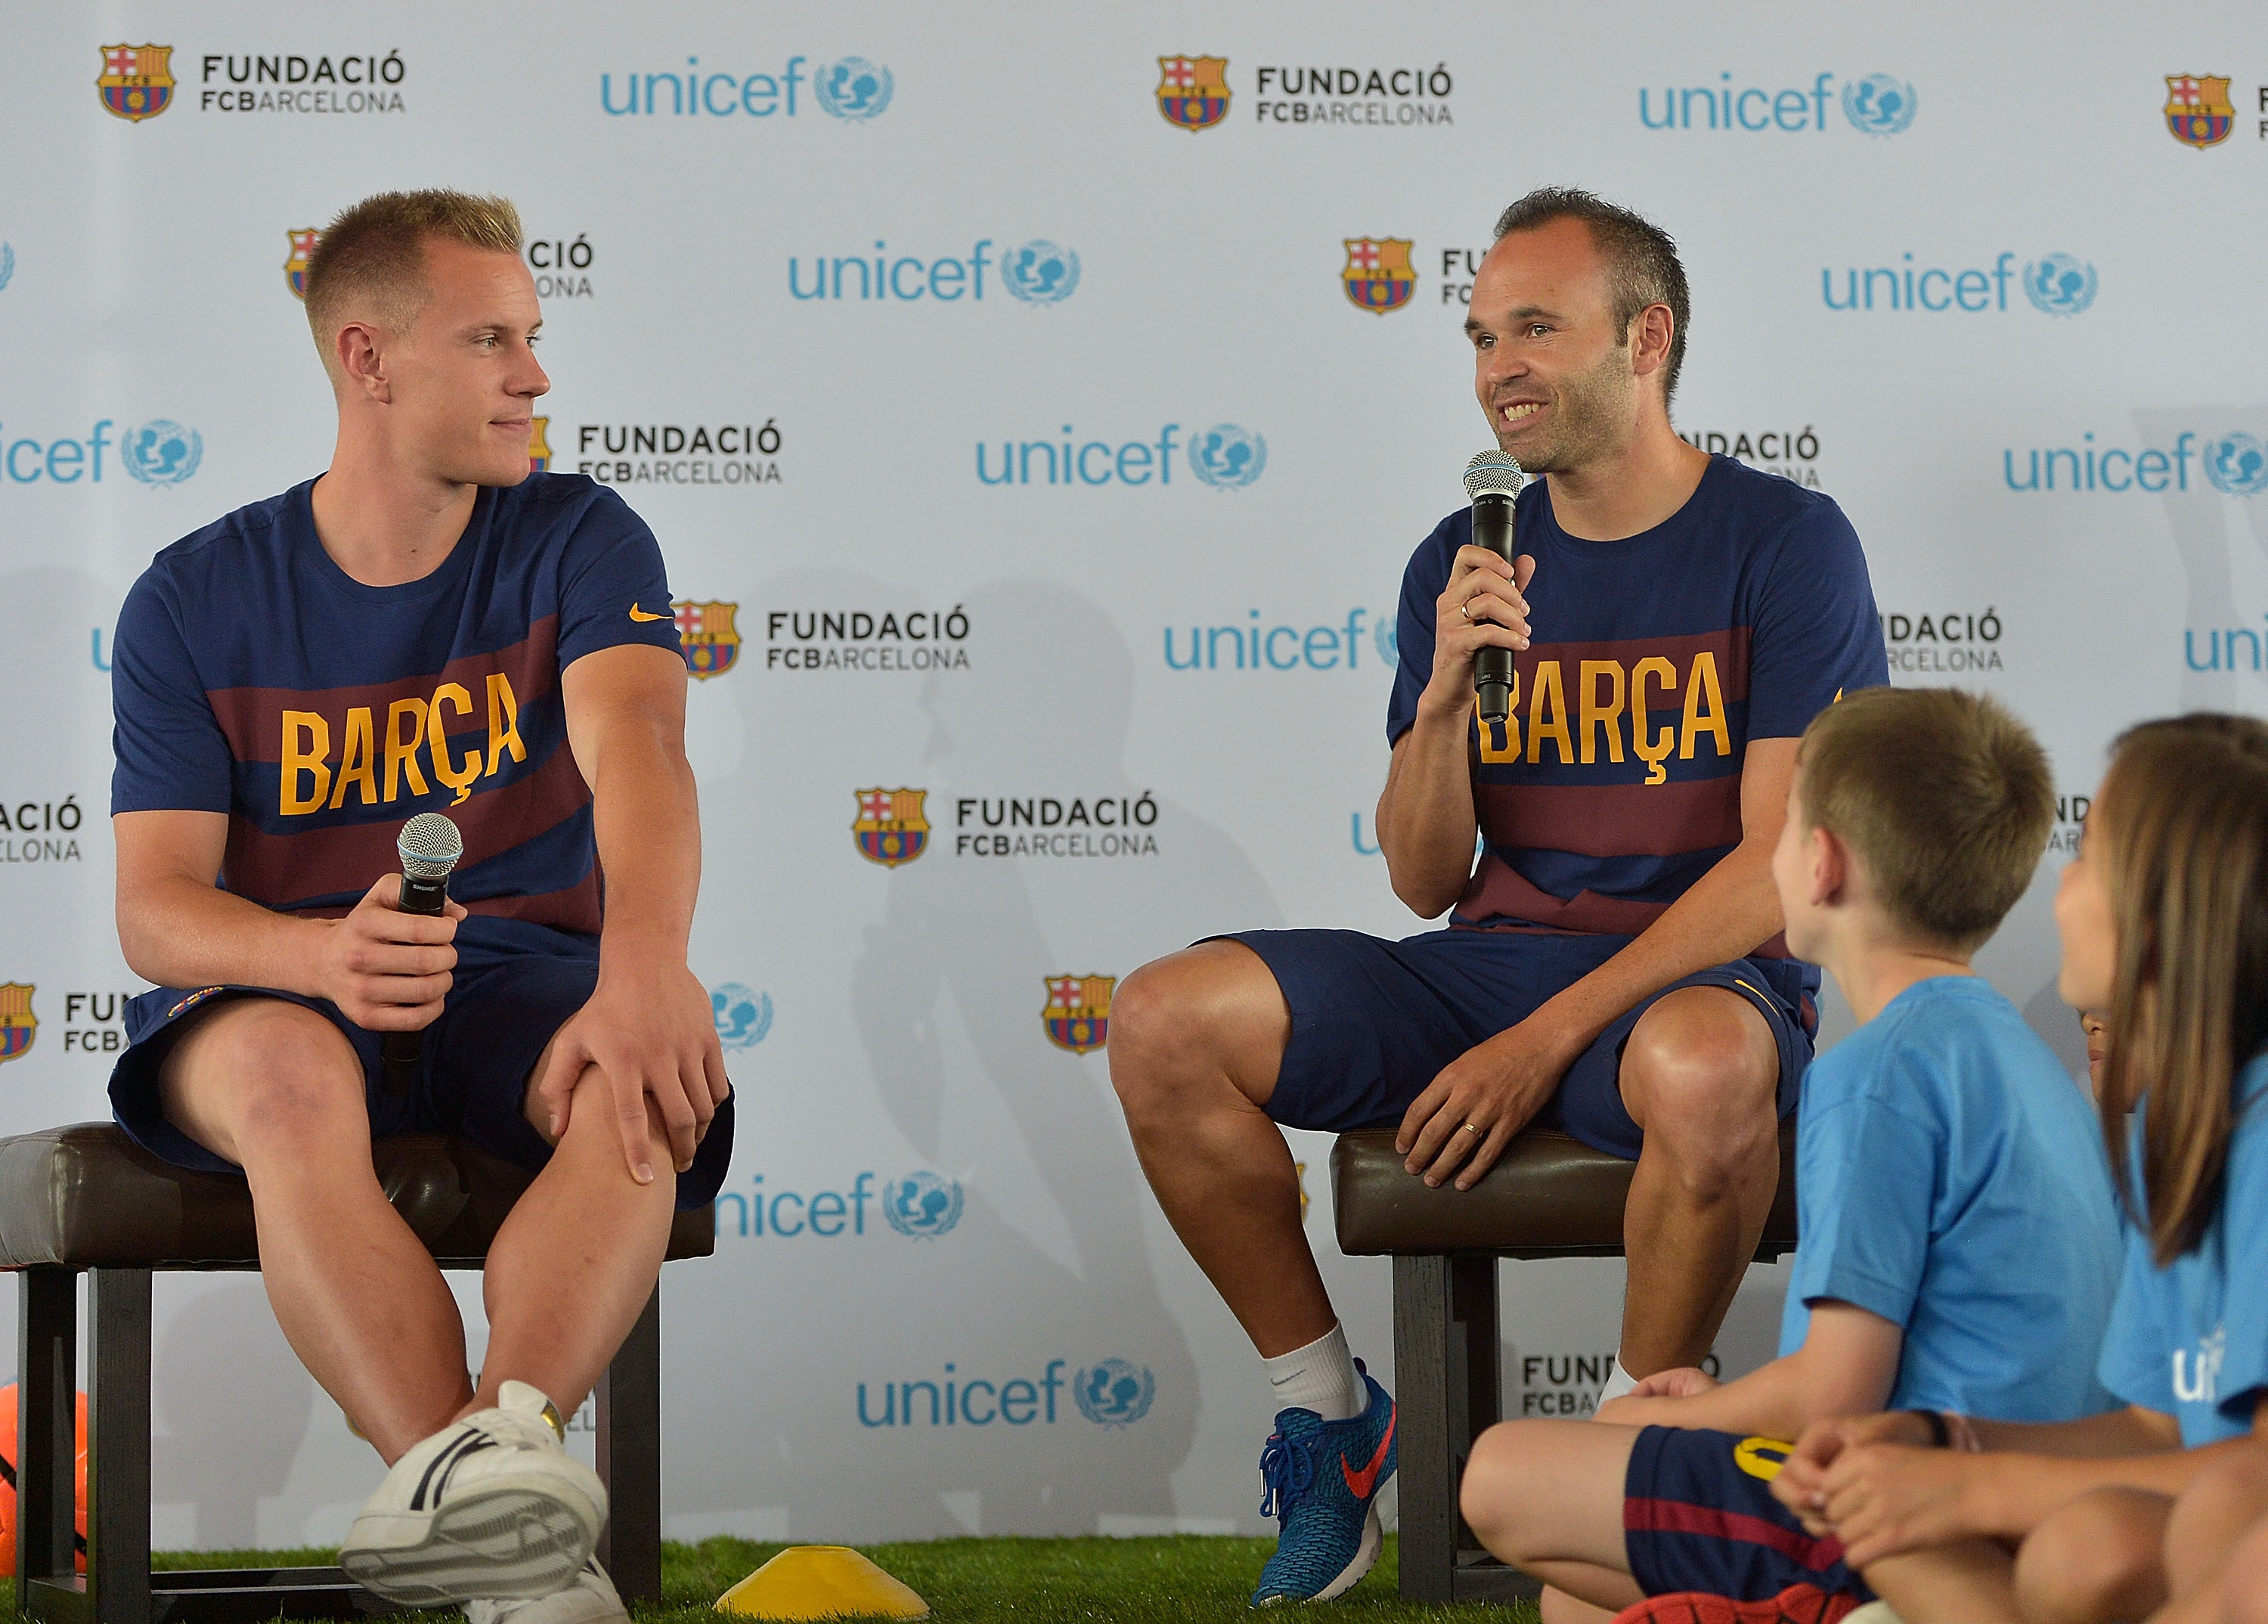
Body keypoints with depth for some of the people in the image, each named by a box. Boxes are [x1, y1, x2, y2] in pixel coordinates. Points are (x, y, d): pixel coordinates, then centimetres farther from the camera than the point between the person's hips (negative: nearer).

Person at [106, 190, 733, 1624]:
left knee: (656, 1078, -33)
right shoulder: (195, 601, 1)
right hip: (280, 987, -1)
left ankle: (501, 1445, -54)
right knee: (288, 1076, -38)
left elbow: (633, 747, -19)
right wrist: (325, 954, -32)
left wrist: (644, 963, -42)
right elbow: (157, 907, -7)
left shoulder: (577, 542, 2)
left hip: (520, 975, 2)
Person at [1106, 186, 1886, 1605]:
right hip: (1490, 962, 5)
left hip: (1699, 976, -5)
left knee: (1706, 1069, -41)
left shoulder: (1785, 543, -5)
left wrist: (1546, 1039, -17)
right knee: (1163, 1024, -16)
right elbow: (1426, 885, 7)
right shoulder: (1463, 566, 9)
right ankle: (1329, 1416, 1)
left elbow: (1786, 866, -12)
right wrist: (1446, 694, -12)